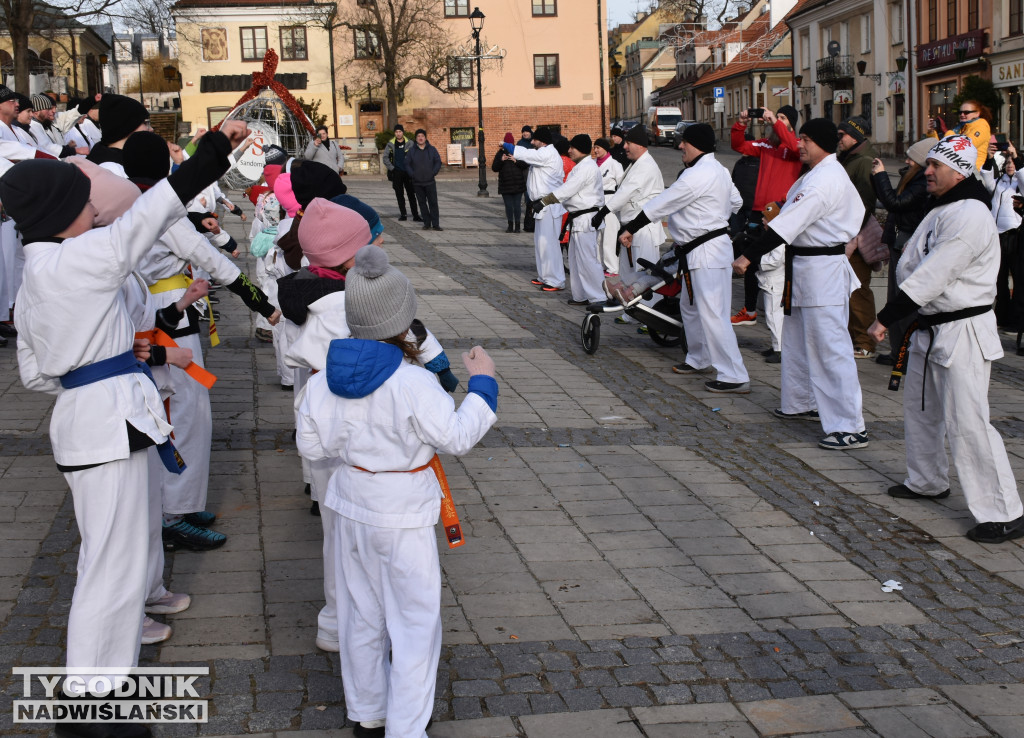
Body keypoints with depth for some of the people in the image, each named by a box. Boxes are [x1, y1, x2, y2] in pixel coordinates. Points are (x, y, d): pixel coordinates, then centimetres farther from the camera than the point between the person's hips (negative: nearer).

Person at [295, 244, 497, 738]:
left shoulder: (323, 382, -7)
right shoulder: (415, 385, -23)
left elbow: (312, 446, 0)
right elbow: (457, 438, -16)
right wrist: (482, 384, -5)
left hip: (352, 510, 6)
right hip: (403, 517, -6)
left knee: (361, 615, 20)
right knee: (414, 622, 7)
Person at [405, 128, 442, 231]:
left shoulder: (432, 149, 5)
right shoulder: (412, 151, 6)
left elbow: (438, 162, 6)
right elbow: (407, 164, 8)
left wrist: (433, 173, -6)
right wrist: (412, 175, -5)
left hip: (430, 181, -1)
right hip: (417, 182, 1)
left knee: (433, 202, -4)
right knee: (422, 203, 4)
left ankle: (435, 224, -2)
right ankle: (427, 223, 10)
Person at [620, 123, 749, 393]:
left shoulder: (697, 175, -20)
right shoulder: (719, 170, 11)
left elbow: (661, 204, -16)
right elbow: (735, 202, 24)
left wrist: (630, 229, -10)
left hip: (706, 252, -11)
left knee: (712, 314, -11)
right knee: (690, 306, 23)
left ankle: (734, 377, -10)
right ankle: (698, 359, 38)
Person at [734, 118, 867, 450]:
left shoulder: (824, 180, -20)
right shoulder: (824, 174, 14)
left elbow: (789, 224, -25)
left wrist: (749, 256, -24)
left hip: (822, 271, -11)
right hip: (805, 266, 11)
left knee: (830, 346, -11)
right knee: (798, 338, 22)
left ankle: (850, 427, -11)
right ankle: (804, 403, 38)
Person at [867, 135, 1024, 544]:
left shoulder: (970, 216, -20)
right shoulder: (940, 210, 13)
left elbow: (932, 276, -24)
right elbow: (912, 269, 16)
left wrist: (885, 318, -20)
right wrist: (896, 317, 4)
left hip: (963, 331, -10)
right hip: (931, 326, 10)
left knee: (967, 423, -11)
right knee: (920, 408, 22)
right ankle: (927, 482, 42)